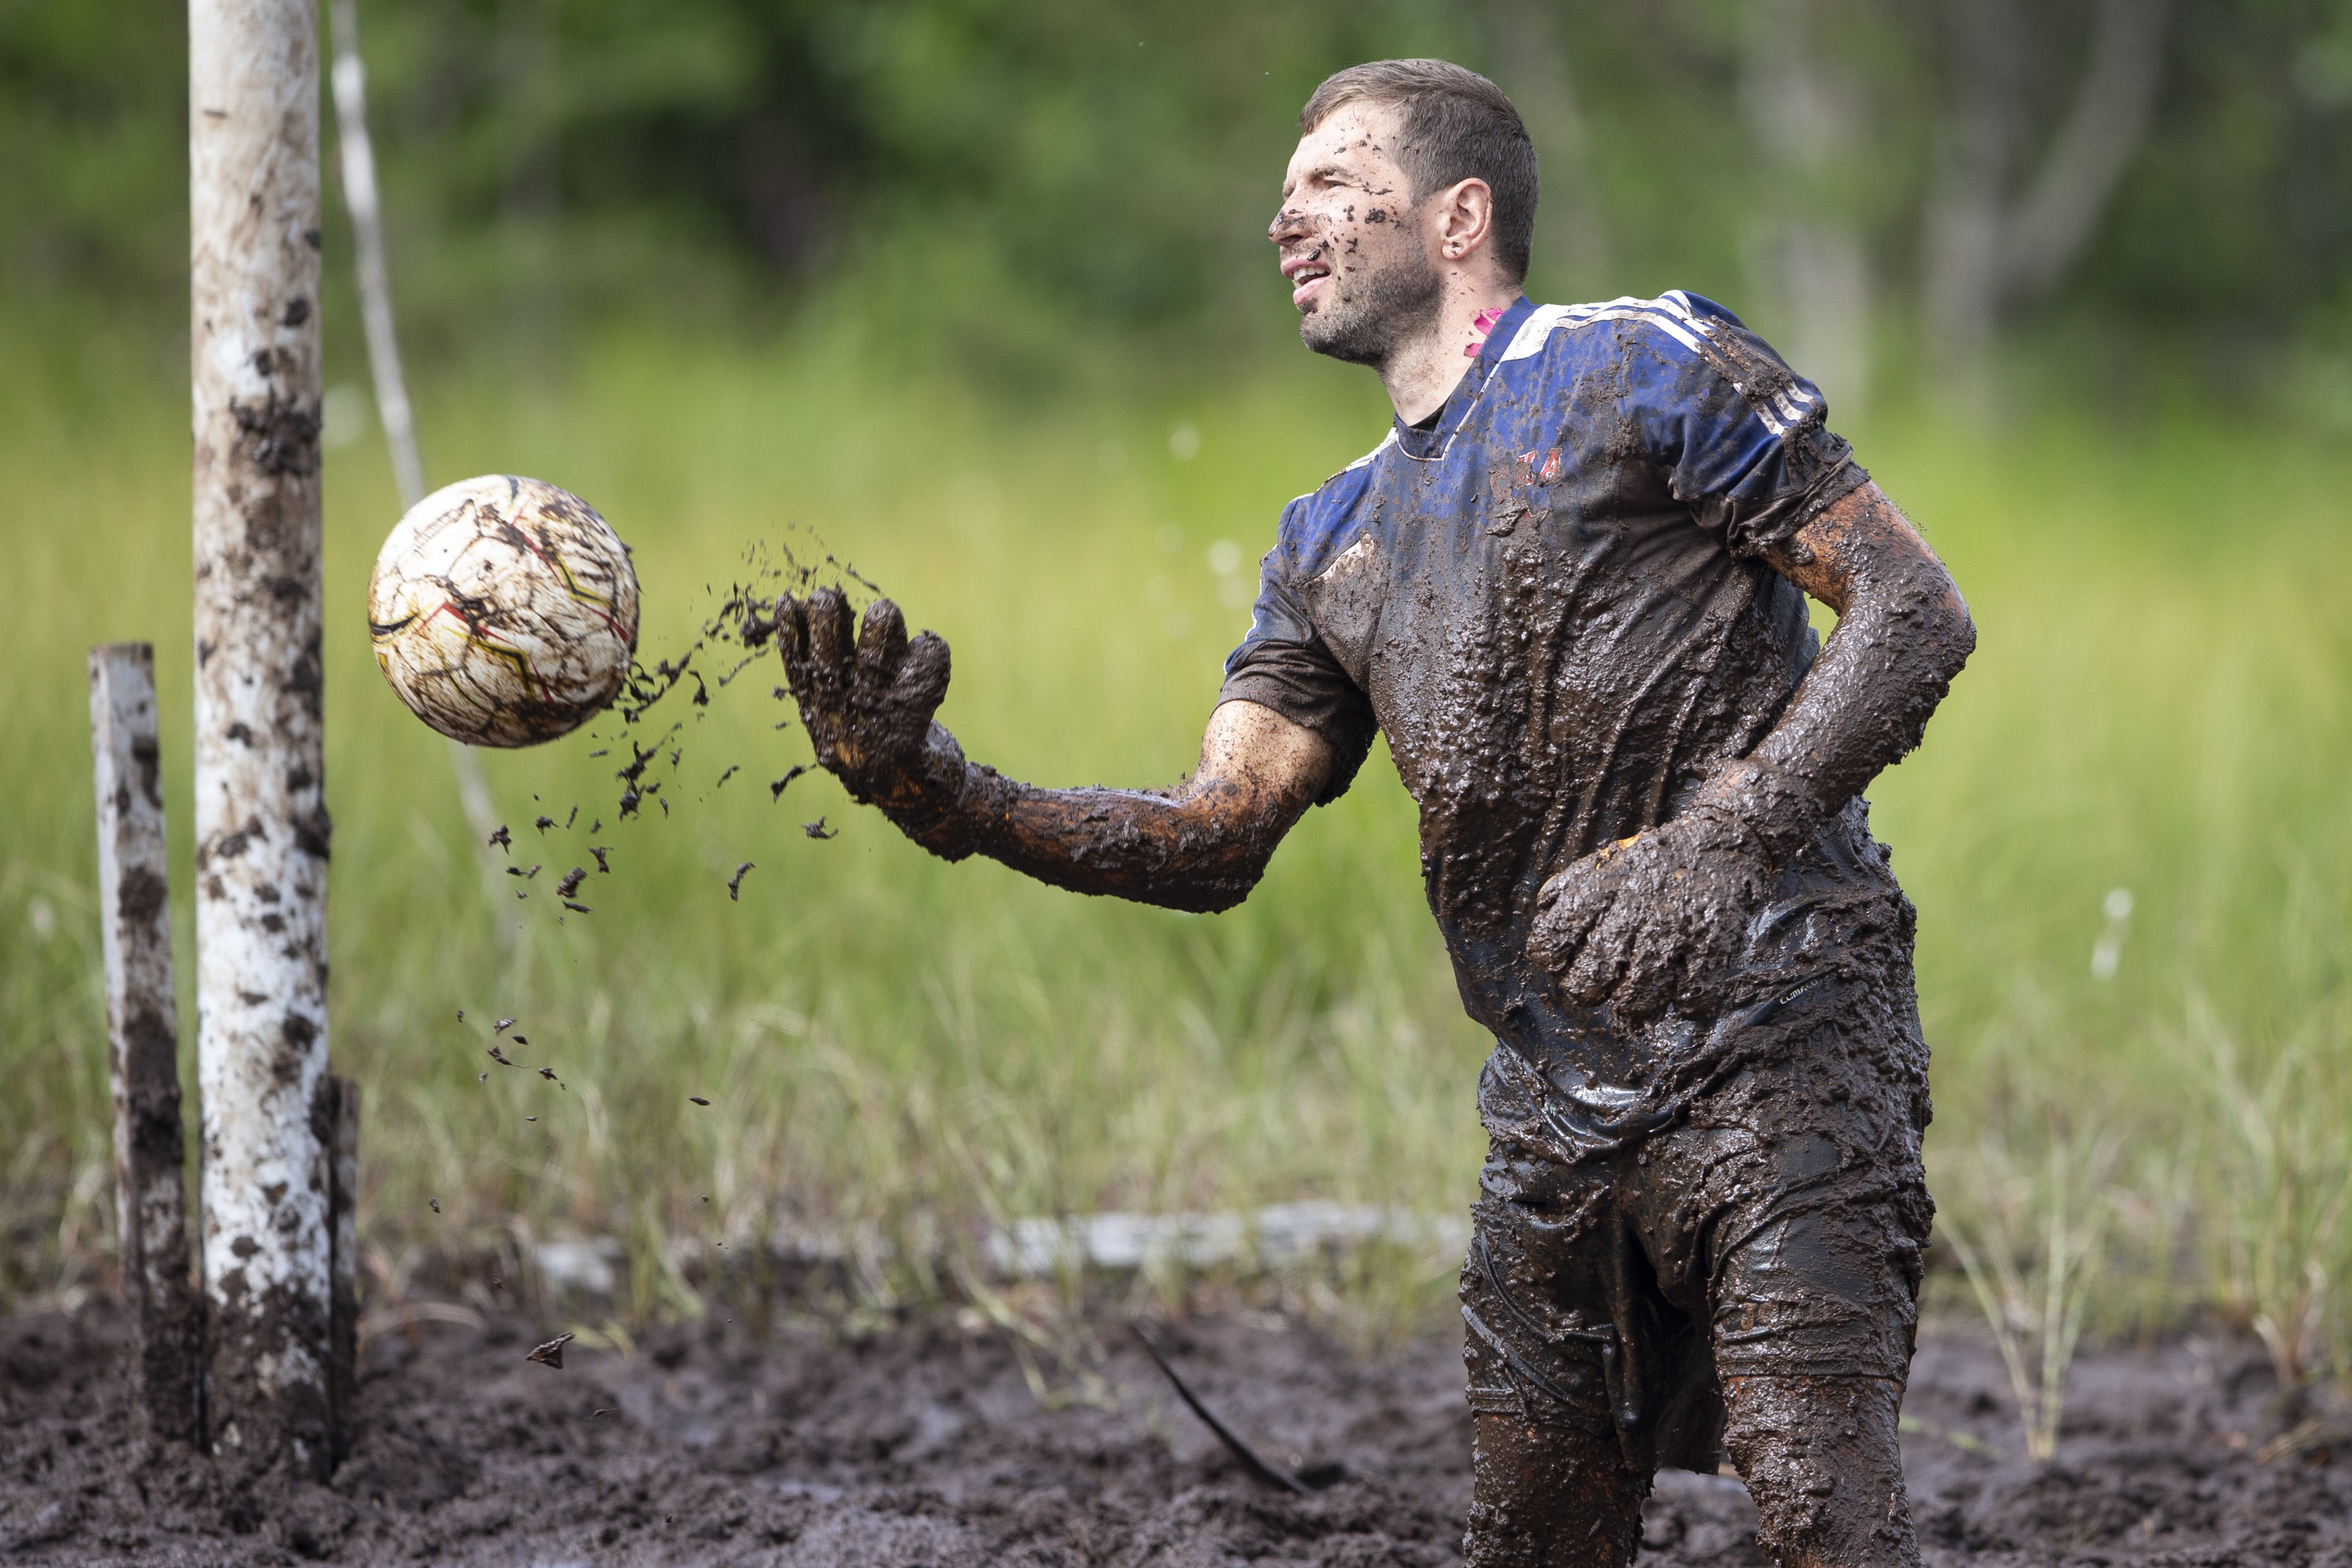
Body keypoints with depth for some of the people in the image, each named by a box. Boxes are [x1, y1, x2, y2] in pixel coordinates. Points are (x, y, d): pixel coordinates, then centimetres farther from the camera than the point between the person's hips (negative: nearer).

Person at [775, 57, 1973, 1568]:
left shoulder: (1642, 372, -2)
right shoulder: (1338, 544, 19)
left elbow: (1915, 611, -7)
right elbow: (1212, 839, 11)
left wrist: (1719, 846, -19)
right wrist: (945, 793, -5)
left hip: (1772, 1041, -7)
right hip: (1560, 1094, 7)